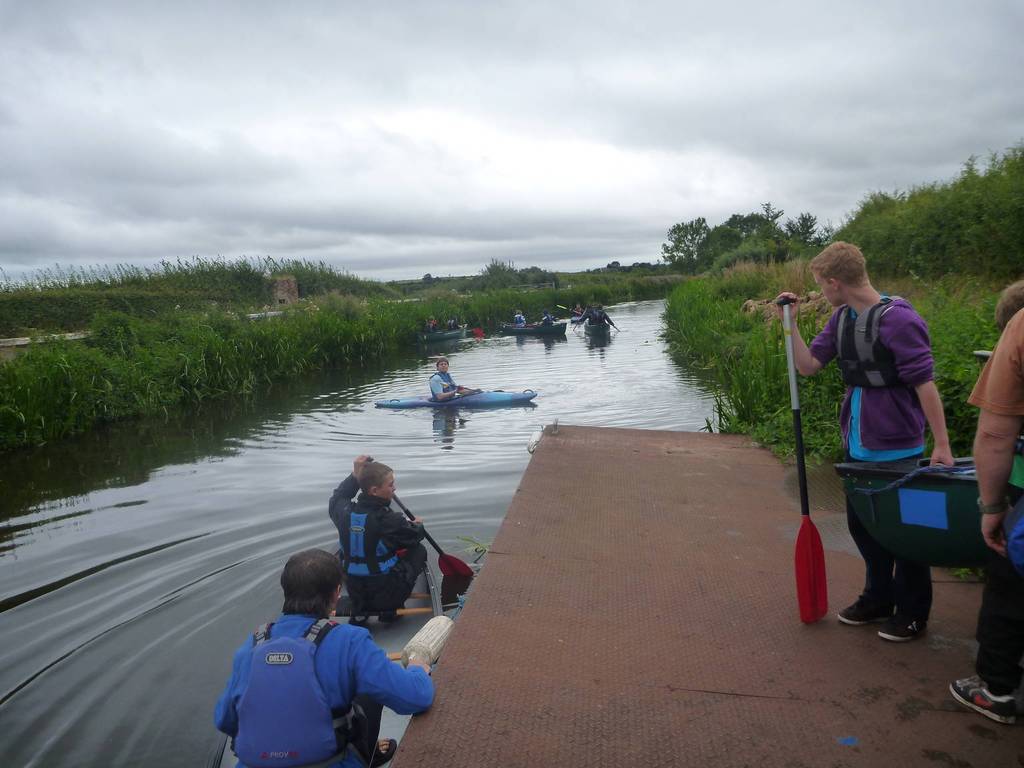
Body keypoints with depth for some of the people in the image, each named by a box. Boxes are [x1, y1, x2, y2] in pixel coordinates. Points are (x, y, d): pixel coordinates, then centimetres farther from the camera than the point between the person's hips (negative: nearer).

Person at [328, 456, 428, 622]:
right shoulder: (389, 520, -24)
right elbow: (414, 536, -4)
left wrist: (355, 475, 14)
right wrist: (418, 525, 18)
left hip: (355, 594, 6)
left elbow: (337, 498, 17)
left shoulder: (345, 512, -9)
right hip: (388, 594, -6)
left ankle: (360, 610, 19)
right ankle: (390, 609, 10)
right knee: (419, 551, 13)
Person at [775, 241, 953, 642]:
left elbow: (925, 383, -19)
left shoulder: (897, 319, -20)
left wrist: (941, 444, -19)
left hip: (897, 447, -8)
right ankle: (878, 598, 37)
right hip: (858, 444, 8)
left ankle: (912, 611, 27)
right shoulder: (841, 318, 4)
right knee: (862, 523, 18)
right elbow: (809, 365, 4)